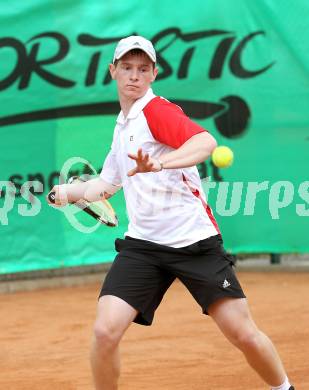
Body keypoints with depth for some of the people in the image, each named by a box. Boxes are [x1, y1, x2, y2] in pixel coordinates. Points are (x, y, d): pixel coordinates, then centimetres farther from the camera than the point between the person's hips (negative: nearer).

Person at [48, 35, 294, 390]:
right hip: (142, 244, 6)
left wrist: (159, 163, -44)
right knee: (105, 331, -13)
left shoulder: (156, 110, -7)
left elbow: (206, 142, -28)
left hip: (194, 240, -5)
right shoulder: (122, 125, 16)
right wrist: (68, 192, 17)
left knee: (244, 334, -7)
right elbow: (107, 183, 32)